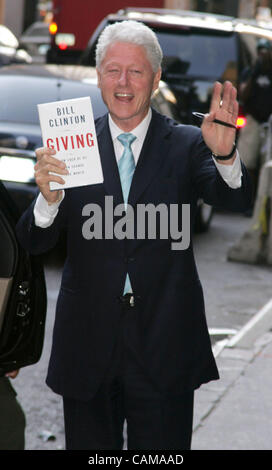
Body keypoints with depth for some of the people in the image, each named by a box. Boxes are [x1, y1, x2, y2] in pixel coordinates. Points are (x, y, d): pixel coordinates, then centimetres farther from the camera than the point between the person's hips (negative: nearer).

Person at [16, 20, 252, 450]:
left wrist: (225, 155, -38)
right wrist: (49, 198, -26)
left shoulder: (187, 145, 1)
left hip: (164, 348, -1)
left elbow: (236, 201, -16)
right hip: (88, 346, 1)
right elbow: (34, 243, -4)